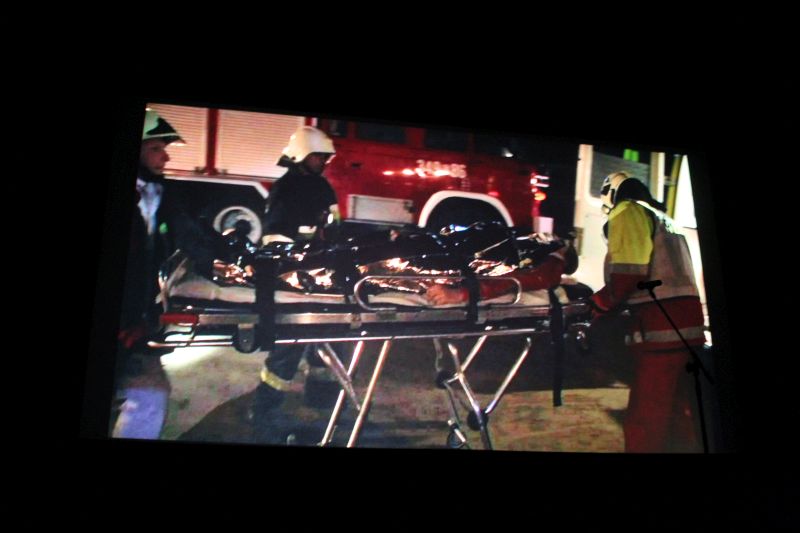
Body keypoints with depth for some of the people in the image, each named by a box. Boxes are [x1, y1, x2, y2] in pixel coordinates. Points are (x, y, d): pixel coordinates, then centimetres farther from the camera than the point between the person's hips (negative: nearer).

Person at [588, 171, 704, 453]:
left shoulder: (627, 212, -2)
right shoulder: (660, 217, 26)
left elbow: (628, 273, -15)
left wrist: (597, 305, -3)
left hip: (659, 326, -9)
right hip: (687, 321, 9)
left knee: (645, 419, -8)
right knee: (679, 411, 18)